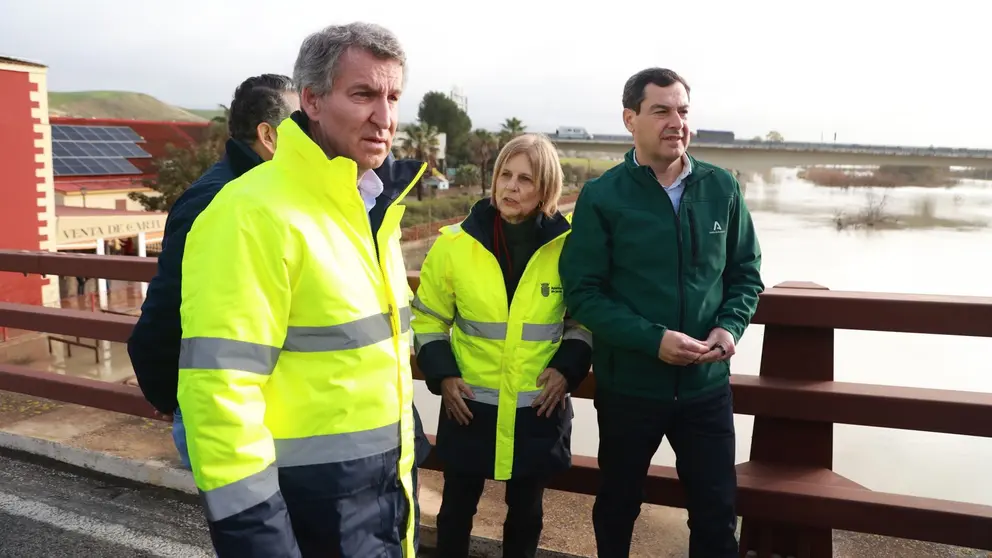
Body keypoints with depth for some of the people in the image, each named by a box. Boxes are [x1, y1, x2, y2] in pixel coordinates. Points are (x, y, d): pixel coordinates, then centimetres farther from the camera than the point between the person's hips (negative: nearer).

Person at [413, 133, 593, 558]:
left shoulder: (567, 246, -6)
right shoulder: (455, 243, -7)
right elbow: (428, 319, 4)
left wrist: (567, 368, -9)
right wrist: (442, 375, -7)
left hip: (539, 409, 0)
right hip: (470, 405, 0)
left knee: (526, 508, 18)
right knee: (457, 505, 16)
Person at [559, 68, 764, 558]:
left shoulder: (722, 188, 0)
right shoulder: (601, 197, -10)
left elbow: (746, 272, 8)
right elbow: (583, 294, -12)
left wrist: (730, 327, -11)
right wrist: (652, 339, -22)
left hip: (706, 385, 2)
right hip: (628, 385, -2)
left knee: (717, 510, 14)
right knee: (617, 505, 19)